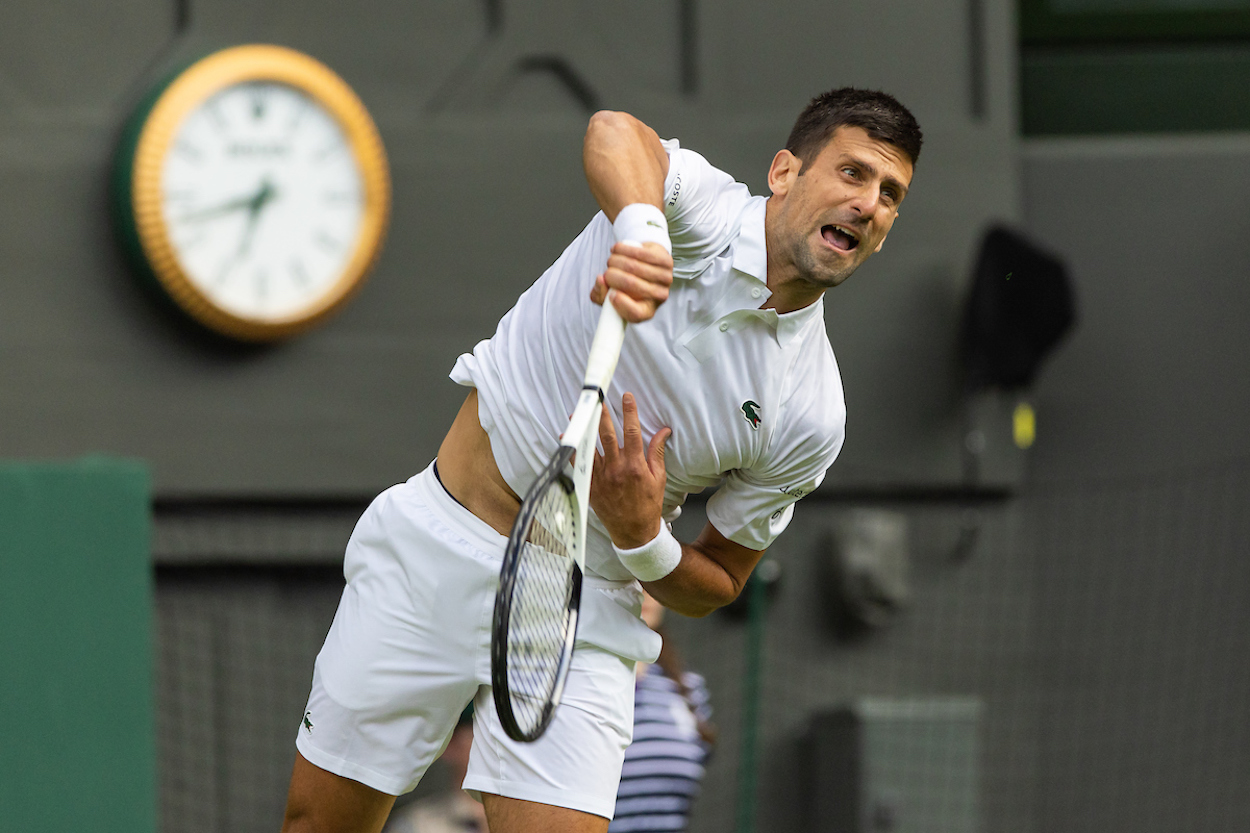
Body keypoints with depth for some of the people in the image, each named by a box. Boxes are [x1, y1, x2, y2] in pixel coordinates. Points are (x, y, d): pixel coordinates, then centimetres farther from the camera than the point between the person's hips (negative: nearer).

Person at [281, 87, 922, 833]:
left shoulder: (808, 417, -7)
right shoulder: (702, 208, -13)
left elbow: (716, 586, 4)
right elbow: (616, 133, -37)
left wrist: (642, 536, -18)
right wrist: (642, 229, -58)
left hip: (579, 606, 1)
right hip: (431, 546, -1)